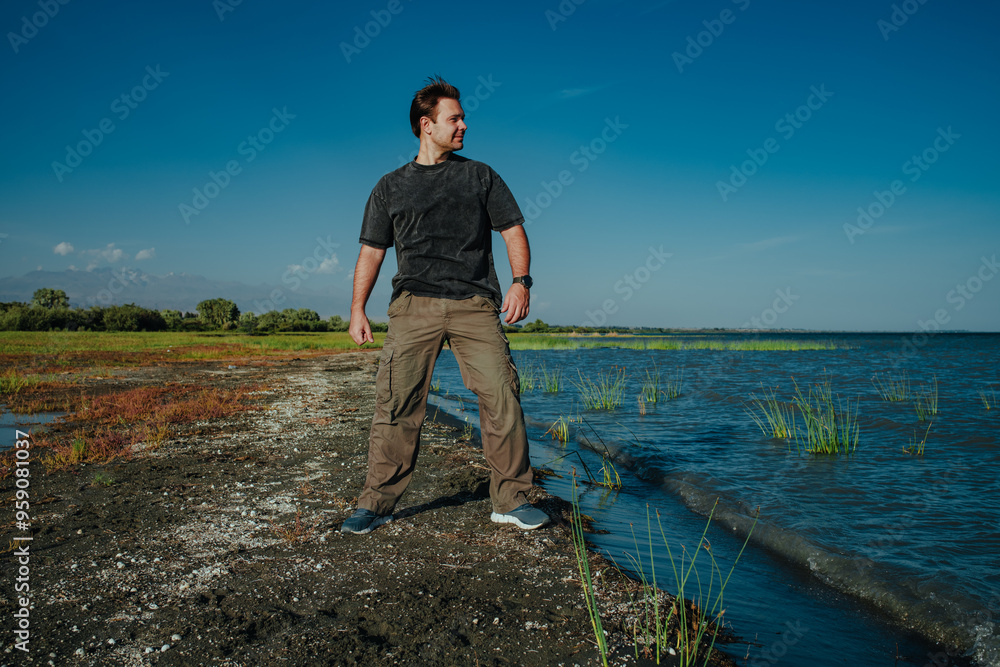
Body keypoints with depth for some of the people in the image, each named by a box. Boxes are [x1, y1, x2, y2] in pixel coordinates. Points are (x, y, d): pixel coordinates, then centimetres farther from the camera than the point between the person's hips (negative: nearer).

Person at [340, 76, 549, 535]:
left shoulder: (480, 176, 18)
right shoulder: (391, 187, 18)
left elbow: (513, 231, 12)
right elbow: (371, 251, 14)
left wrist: (521, 281, -5)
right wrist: (357, 309, 3)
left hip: (475, 303, 0)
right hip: (414, 305, 0)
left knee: (501, 396, -9)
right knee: (397, 402, -8)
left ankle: (511, 500, 2)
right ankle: (377, 503, 3)